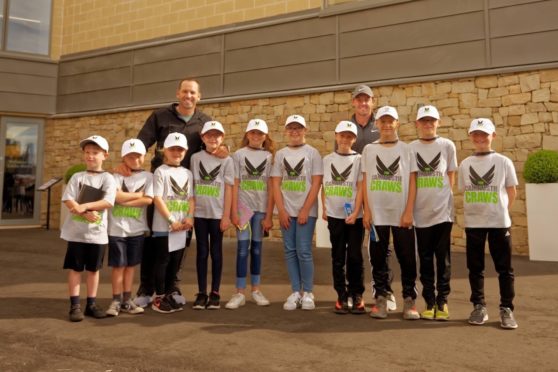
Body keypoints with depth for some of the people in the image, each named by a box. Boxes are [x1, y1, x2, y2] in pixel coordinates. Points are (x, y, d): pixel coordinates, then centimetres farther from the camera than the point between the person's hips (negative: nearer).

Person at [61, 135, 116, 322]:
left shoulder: (108, 178, -1)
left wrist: (84, 206, -22)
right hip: (76, 231, 1)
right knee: (75, 268, 5)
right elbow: (68, 200, -6)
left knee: (93, 269, 10)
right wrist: (86, 214, -19)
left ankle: (91, 304, 20)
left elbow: (107, 202, -13)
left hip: (97, 233, -1)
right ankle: (75, 305, 14)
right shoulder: (77, 177, 4)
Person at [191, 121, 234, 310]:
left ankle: (215, 293, 14)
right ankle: (201, 293, 13)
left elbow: (228, 189, -1)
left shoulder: (227, 160, 1)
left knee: (216, 252, 6)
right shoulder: (195, 158, 5)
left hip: (218, 214, -1)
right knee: (202, 252, 6)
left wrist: (226, 215, -6)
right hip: (199, 213, 1)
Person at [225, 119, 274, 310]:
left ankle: (255, 289, 20)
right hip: (243, 206, -1)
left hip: (261, 207, 2)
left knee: (257, 247, 9)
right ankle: (240, 293, 3)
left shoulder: (269, 157, 5)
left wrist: (269, 215, -2)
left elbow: (270, 188, 2)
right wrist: (233, 212, -8)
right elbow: (234, 185, -2)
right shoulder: (239, 155, 2)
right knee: (243, 247, -4)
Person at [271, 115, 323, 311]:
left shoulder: (312, 153, 2)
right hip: (286, 211, 3)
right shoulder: (280, 154, 10)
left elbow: (316, 183, -4)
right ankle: (295, 293, 13)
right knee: (290, 252, 5)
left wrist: (305, 210, -10)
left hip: (306, 211, -3)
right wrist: (281, 211, -3)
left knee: (304, 252, -5)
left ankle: (308, 293, 9)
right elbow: (276, 184, 6)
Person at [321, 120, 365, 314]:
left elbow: (360, 188, -4)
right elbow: (324, 187, 11)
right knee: (338, 257, 6)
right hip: (334, 215, 2)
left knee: (355, 257, 2)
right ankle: (342, 296, 15)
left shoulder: (358, 159, 2)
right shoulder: (327, 160, 9)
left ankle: (357, 295, 14)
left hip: (355, 216, -2)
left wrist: (355, 212, -12)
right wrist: (324, 209, 6)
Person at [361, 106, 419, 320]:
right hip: (377, 214, 1)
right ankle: (380, 299, 15)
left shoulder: (407, 149, 5)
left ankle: (409, 300, 13)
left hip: (401, 214, -1)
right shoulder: (369, 149, 8)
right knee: (378, 258, 6)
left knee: (407, 258, 2)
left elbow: (412, 182, 2)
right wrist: (367, 211, -1)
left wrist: (408, 212, -6)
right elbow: (365, 182, 6)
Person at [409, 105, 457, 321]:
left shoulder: (447, 146, 3)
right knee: (425, 259, 8)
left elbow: (451, 176, 7)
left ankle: (442, 302, 16)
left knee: (443, 258, 4)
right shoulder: (411, 148, 5)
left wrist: (444, 198, 1)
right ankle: (429, 302, 19)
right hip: (421, 212, 1)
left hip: (442, 210, -1)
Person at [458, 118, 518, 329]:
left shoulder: (503, 162, 1)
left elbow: (511, 191, 7)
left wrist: (501, 212, 6)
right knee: (475, 267, 8)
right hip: (473, 223, 2)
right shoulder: (465, 164, 6)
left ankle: (507, 309, 15)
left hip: (499, 222, -2)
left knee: (504, 267, 4)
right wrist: (473, 212, 3)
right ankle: (479, 307, 20)